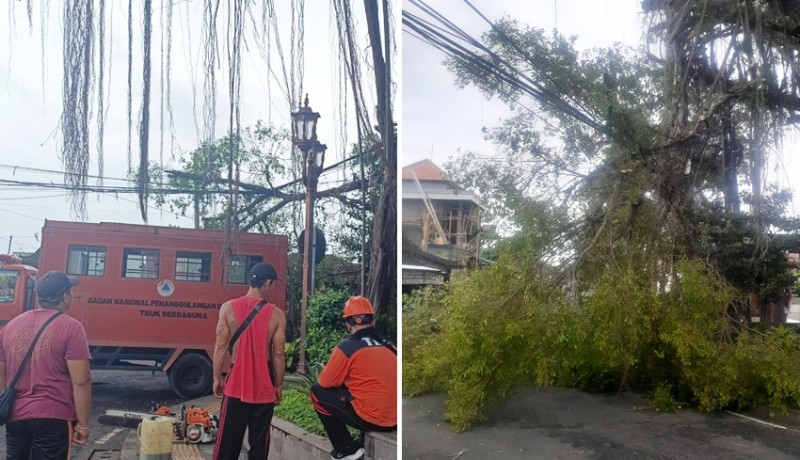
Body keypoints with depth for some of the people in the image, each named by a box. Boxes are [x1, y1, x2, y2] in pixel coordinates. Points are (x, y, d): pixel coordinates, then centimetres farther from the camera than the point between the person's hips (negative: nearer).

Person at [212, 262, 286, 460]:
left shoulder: (228, 308, -5)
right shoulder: (276, 315, -8)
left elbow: (220, 346, -4)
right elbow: (278, 354, -6)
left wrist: (217, 377, 6)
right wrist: (278, 385, 5)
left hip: (236, 384, 1)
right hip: (264, 387, -1)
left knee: (228, 440, 11)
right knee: (259, 441, 8)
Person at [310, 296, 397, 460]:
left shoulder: (347, 347, -9)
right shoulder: (389, 345, 8)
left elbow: (325, 382, 1)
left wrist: (342, 378, 22)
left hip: (371, 419, -6)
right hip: (395, 419, 7)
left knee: (318, 391, 9)